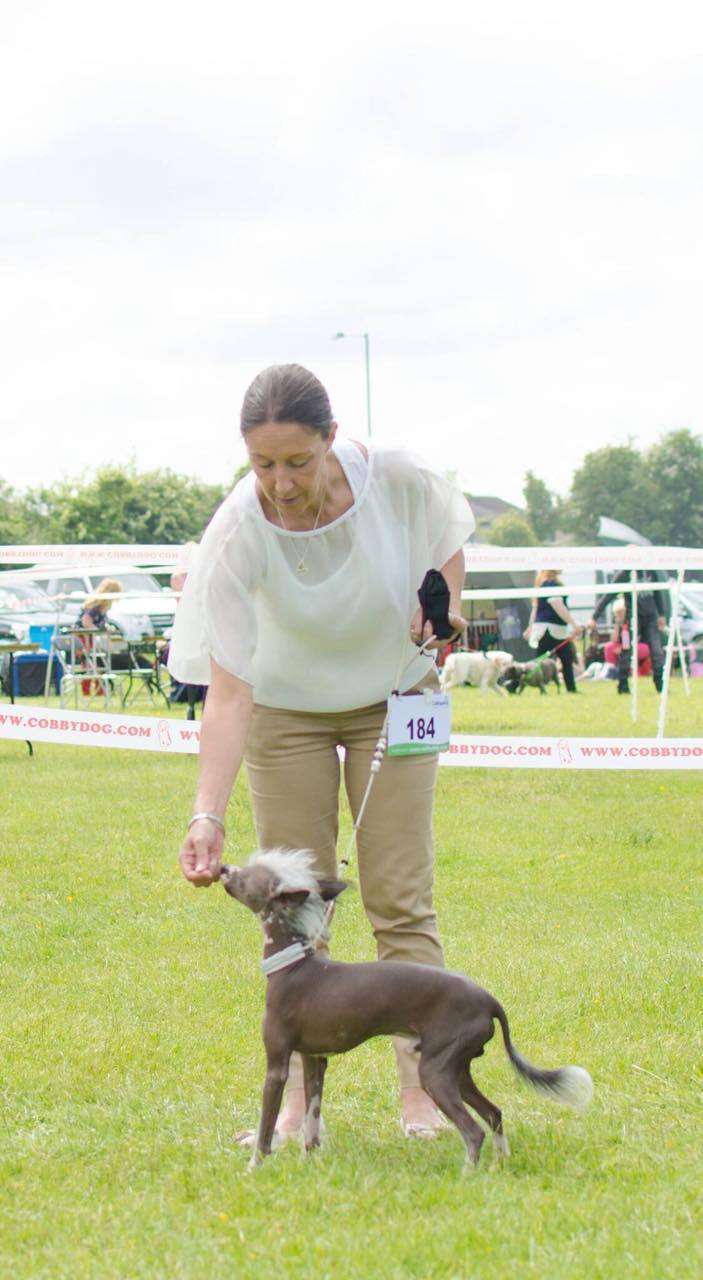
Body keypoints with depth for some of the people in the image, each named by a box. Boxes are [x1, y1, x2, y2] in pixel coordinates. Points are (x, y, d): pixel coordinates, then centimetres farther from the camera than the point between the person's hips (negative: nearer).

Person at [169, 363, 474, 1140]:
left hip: (394, 696, 1)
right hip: (284, 710, -1)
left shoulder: (396, 479, -27)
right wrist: (207, 816, -39)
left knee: (400, 898, -4)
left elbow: (449, 535, 0)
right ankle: (297, 1100, 6)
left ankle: (419, 1093, 0)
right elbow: (228, 692, -31)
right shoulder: (237, 537, -31)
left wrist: (444, 602, -19)